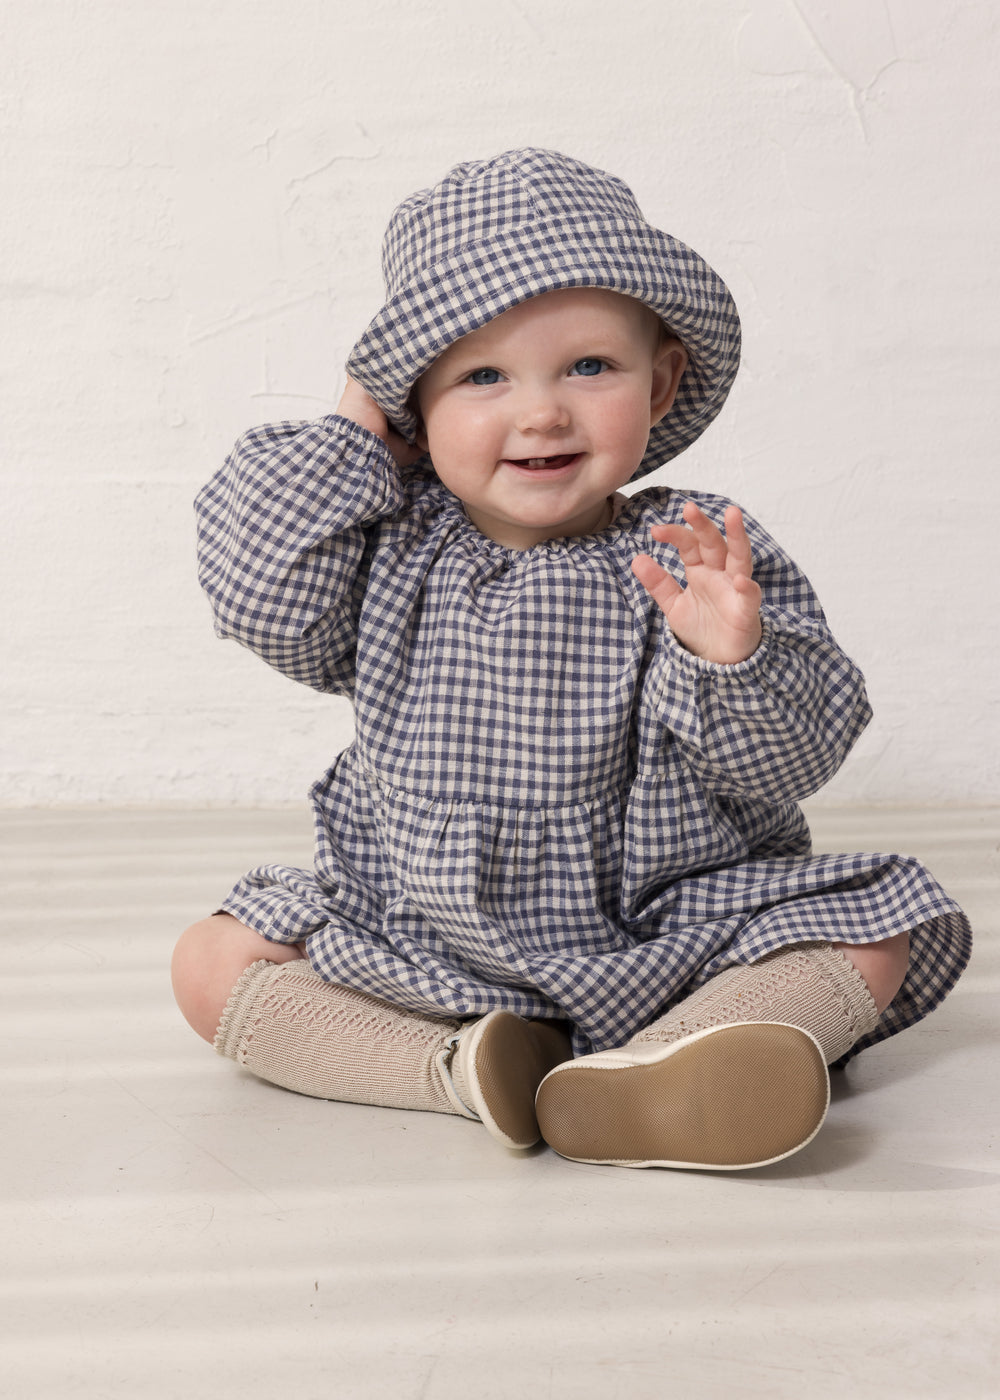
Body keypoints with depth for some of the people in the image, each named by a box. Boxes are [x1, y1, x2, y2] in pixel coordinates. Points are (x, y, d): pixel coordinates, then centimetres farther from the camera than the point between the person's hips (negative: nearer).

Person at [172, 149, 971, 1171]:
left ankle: (633, 1085, -35)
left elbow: (794, 755, -13)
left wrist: (732, 655, -35)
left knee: (876, 937, -16)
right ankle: (461, 1068, -24)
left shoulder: (696, 556, -10)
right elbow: (263, 603, -16)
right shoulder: (393, 549, -2)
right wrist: (347, 432, -10)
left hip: (662, 935, -1)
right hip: (414, 941, 2)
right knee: (213, 963, -10)